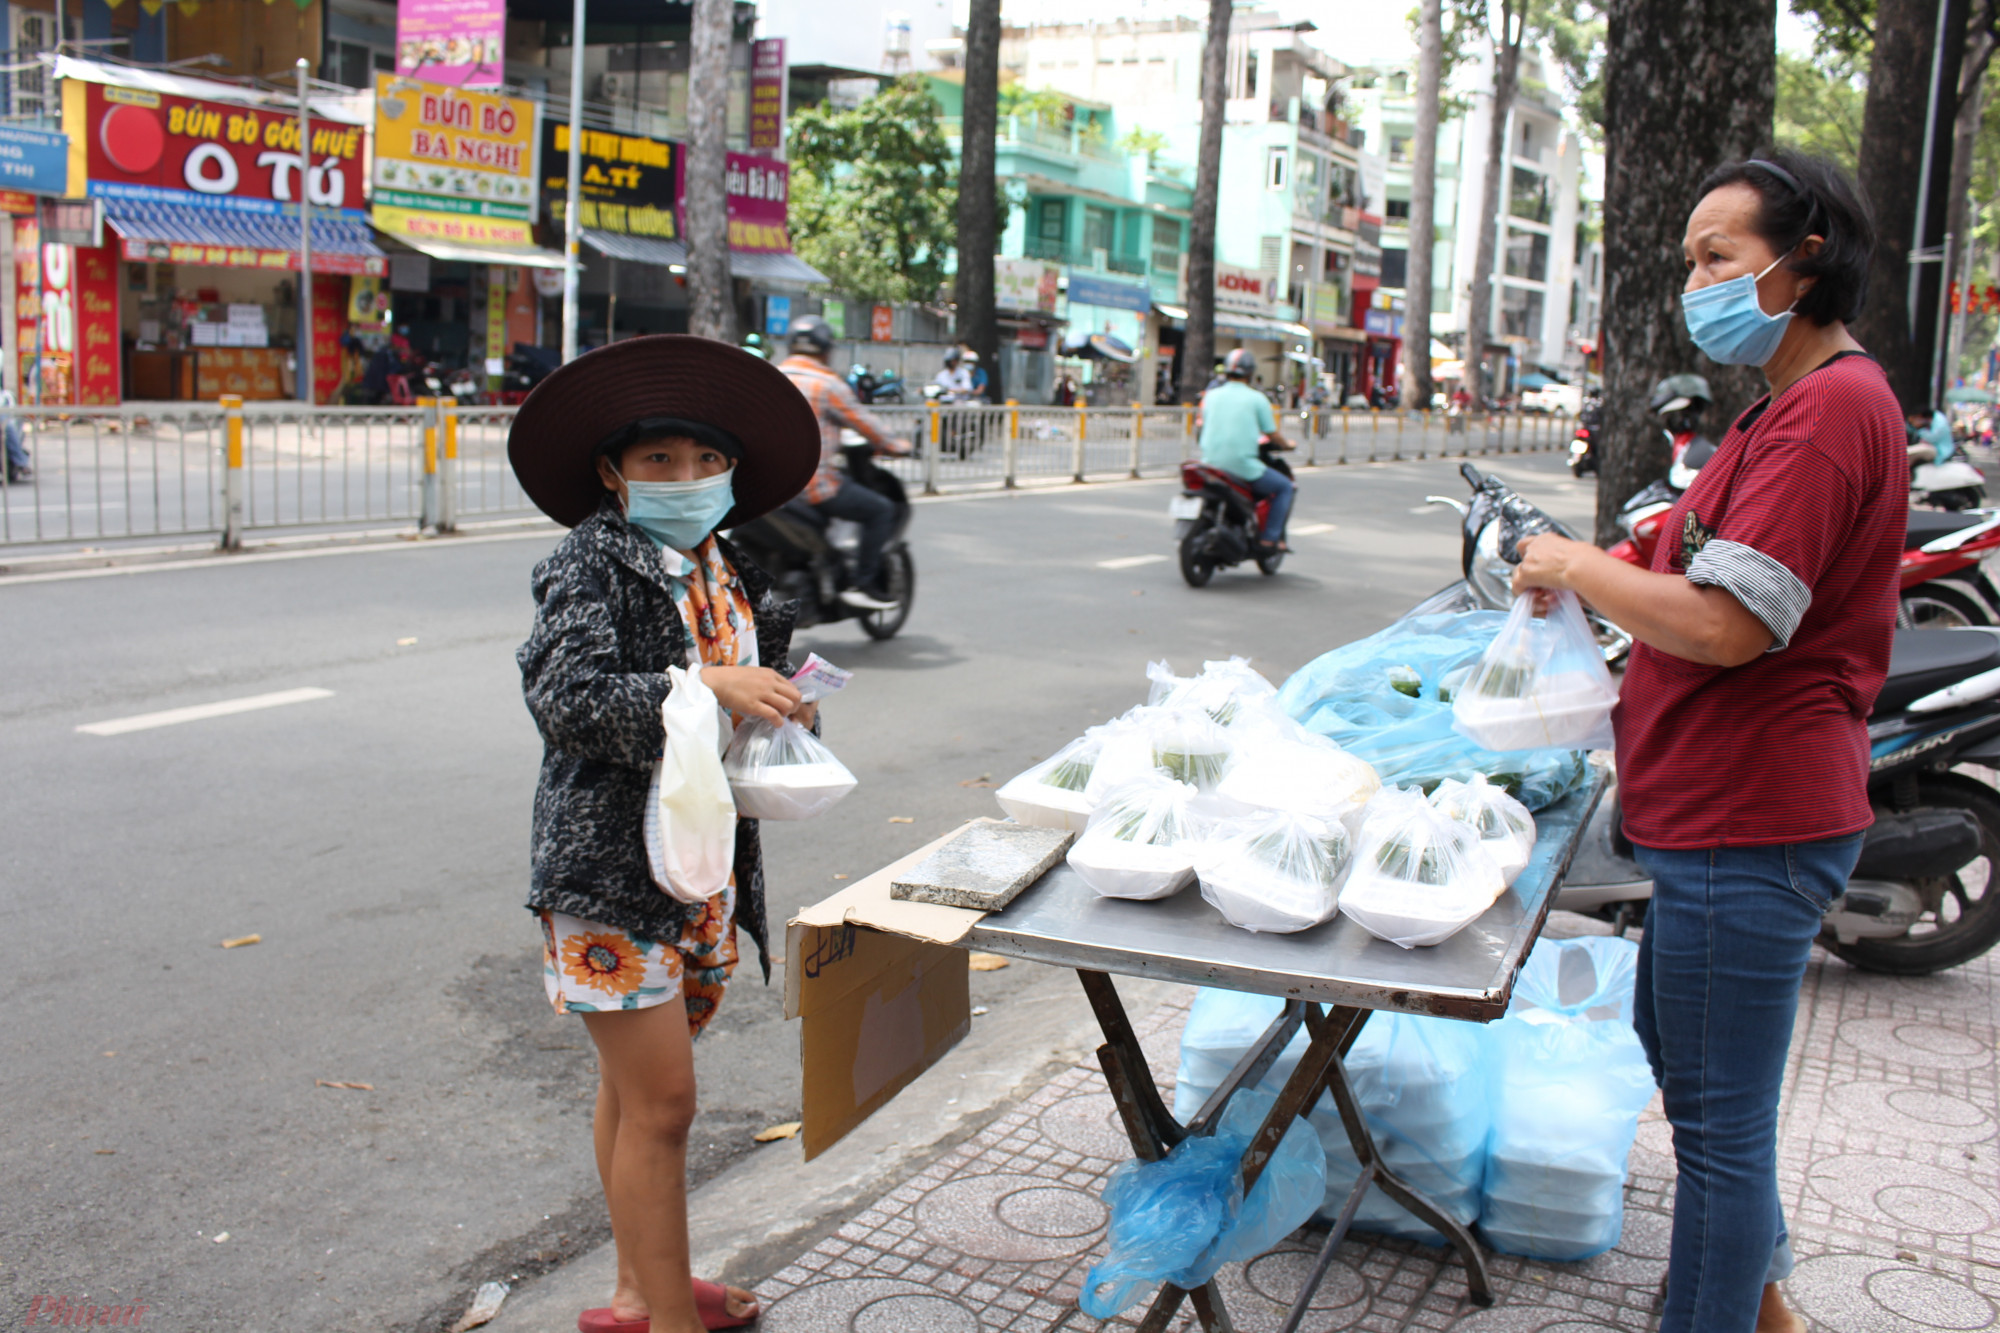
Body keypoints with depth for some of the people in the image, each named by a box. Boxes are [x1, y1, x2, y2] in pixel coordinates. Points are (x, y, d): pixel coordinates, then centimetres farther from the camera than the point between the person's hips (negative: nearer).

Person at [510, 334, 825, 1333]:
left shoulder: (727, 575, 11)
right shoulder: (592, 563, -11)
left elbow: (754, 685, 23)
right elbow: (569, 698, -24)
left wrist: (780, 696, 1)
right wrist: (710, 689, -29)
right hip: (614, 870, -7)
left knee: (634, 1087, 20)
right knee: (660, 1105, -4)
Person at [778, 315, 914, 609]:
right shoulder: (827, 383, -9)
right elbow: (861, 422, -4)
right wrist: (893, 446, 13)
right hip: (815, 483, -8)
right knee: (881, 510, 1)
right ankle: (864, 585, -4)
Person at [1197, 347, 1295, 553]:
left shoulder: (1211, 395, 6)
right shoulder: (1256, 399, -5)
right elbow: (1273, 435, 2)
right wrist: (1287, 444, 24)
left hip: (1212, 463, 5)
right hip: (1243, 466, -5)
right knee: (1284, 486, 15)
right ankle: (1269, 538, 5)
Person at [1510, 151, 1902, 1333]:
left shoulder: (1832, 407, -19)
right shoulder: (1802, 402, 17)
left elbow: (1726, 624, -26)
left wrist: (1580, 569, -12)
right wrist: (1629, 686, 12)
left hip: (1749, 826, -12)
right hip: (1734, 815, 12)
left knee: (1717, 1114, 0)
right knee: (1678, 1050, 24)